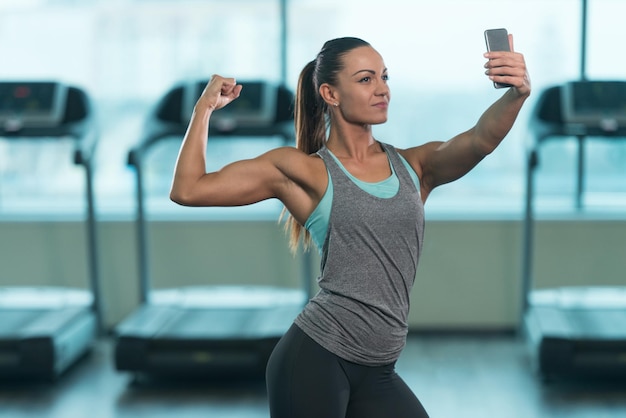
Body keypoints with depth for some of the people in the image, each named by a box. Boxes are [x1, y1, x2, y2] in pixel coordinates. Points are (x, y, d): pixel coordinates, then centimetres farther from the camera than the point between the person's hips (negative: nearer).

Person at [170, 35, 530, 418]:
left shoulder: (415, 166, 9)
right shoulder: (305, 171, 0)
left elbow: (480, 140, -11)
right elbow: (188, 190, -2)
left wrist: (516, 95, -30)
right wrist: (205, 107, 3)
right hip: (315, 360, -4)